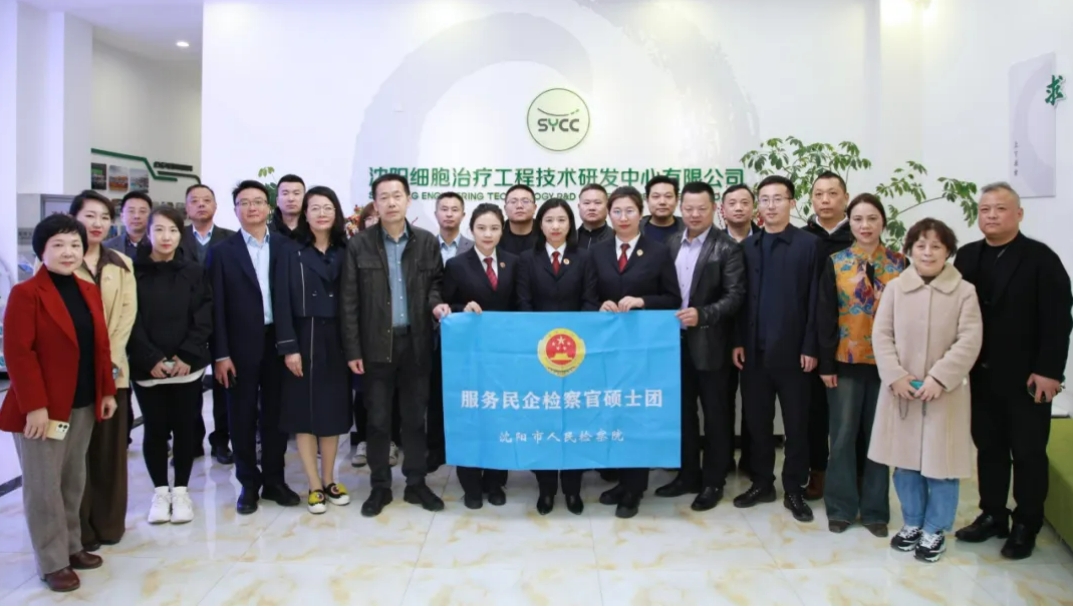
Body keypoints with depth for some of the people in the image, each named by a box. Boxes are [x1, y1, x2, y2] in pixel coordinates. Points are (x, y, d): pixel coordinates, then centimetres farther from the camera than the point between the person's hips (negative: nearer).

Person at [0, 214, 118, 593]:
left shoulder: (90, 292, 11)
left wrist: (107, 391, 11)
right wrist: (34, 405, -19)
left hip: (83, 406, 6)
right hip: (44, 408, -6)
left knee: (74, 482, 14)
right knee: (44, 486, 3)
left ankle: (71, 546, 28)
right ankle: (53, 563, 12)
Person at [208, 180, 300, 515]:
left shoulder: (285, 247, 5)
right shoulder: (222, 251, 0)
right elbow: (216, 307, -3)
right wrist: (220, 354, -8)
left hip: (278, 342, 2)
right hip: (241, 346, -1)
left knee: (275, 413, 10)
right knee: (243, 417, 7)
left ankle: (274, 479, 23)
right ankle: (249, 483, 20)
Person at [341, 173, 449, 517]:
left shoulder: (427, 242, 3)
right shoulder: (359, 245, -2)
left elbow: (435, 283, 11)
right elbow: (350, 301, -3)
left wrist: (435, 303, -13)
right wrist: (352, 349, -6)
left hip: (416, 342, 1)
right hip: (376, 344, -1)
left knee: (415, 416, 10)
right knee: (378, 419, 8)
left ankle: (416, 483, 23)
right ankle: (380, 487, 21)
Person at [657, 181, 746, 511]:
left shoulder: (727, 248, -7)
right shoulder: (671, 244, 9)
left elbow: (735, 295, -13)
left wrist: (702, 314, -24)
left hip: (709, 342, -5)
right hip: (677, 340, 5)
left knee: (714, 414, 6)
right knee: (683, 411, 13)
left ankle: (713, 481, 18)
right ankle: (688, 475, 26)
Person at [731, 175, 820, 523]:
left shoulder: (809, 244, -2)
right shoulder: (747, 246, 9)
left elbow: (815, 300, -5)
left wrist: (810, 347, -9)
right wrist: (738, 341, 0)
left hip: (792, 350, -3)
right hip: (754, 350, 3)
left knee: (796, 423, 7)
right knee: (756, 420, 9)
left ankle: (794, 489, 19)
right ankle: (762, 483, 23)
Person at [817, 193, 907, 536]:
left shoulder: (899, 263, 3)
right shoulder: (835, 263, 0)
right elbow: (824, 315, -1)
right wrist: (826, 363, -6)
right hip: (846, 361, -1)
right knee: (843, 436, 4)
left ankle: (875, 509, 20)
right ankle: (841, 508, 17)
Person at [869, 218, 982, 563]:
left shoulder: (964, 291, -2)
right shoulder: (894, 288, 3)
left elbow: (970, 341, -9)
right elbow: (881, 335, 0)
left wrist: (938, 378, -18)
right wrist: (895, 376, -12)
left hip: (944, 392, -2)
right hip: (900, 390, 2)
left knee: (940, 464, 4)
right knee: (905, 461, 11)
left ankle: (935, 530, 21)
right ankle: (912, 523, 29)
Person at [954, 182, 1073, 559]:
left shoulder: (1041, 258, -6)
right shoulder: (966, 257, 7)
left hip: (1027, 376, -4)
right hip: (982, 374, 4)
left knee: (1028, 452, 7)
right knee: (988, 447, 11)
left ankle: (1026, 526, 19)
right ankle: (992, 515, 24)